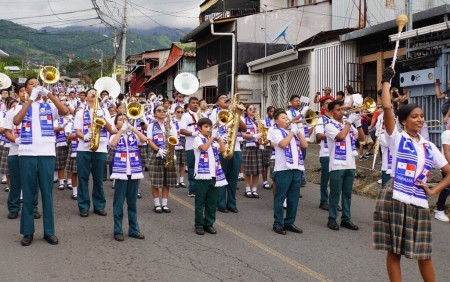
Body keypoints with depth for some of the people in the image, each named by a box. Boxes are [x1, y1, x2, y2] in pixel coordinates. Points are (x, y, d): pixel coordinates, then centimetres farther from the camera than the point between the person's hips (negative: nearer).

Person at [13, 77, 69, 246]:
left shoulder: (48, 106, 10)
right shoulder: (22, 107, 9)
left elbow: (65, 111, -10)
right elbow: (16, 121, -12)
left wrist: (48, 93, -14)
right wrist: (31, 99, -15)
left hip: (47, 154, 0)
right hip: (27, 154, 0)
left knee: (47, 193, 4)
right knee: (28, 194, 4)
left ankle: (49, 231, 11)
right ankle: (28, 232, 11)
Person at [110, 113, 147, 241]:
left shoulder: (134, 135, 9)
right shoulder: (115, 136, 3)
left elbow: (144, 139, -11)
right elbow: (113, 144, -20)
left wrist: (131, 127, -12)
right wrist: (122, 130, -17)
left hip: (134, 172, 2)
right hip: (121, 172, -2)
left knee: (132, 202, 10)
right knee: (119, 202, 2)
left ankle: (134, 229, 17)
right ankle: (118, 230, 8)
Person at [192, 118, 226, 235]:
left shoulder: (213, 140, 16)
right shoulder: (197, 139, -2)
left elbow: (223, 149, 2)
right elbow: (204, 148, -22)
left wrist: (218, 137, -2)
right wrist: (212, 137, -14)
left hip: (214, 175, 6)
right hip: (202, 175, -6)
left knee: (212, 202, 9)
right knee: (200, 202, 2)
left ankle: (209, 224, 18)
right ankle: (199, 225, 10)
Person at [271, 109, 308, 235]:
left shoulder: (294, 131, 20)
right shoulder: (276, 132, 0)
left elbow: (305, 145, 10)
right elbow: (283, 144, -19)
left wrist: (299, 131, 2)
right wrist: (292, 132, -9)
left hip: (297, 168, 7)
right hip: (283, 169, -6)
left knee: (293, 198, 10)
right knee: (280, 197, -1)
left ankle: (289, 222, 19)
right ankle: (278, 224, 5)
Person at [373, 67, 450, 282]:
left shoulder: (429, 147, 11)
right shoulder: (397, 138, -2)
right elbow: (386, 107, -17)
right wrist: (386, 80, -8)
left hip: (419, 204, 4)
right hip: (394, 200, -4)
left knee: (424, 254, 12)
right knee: (394, 251, 4)